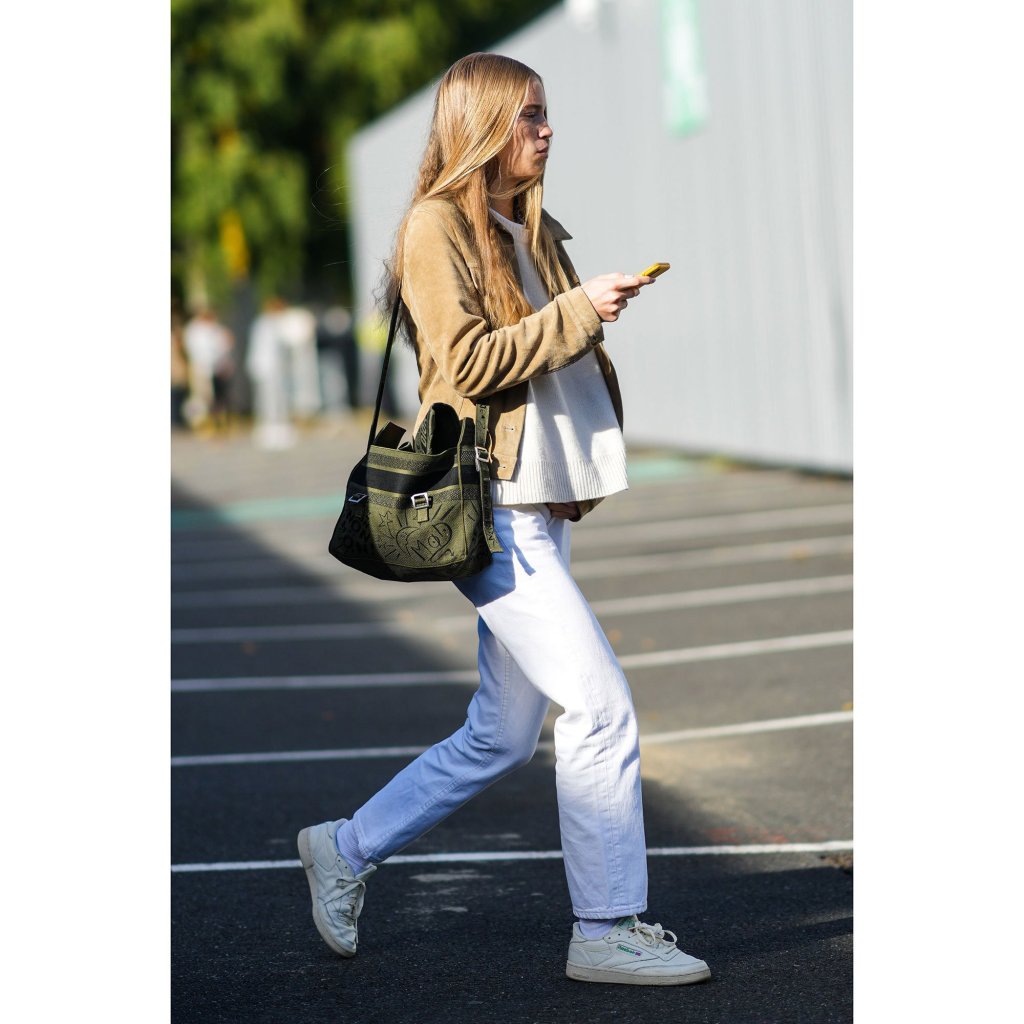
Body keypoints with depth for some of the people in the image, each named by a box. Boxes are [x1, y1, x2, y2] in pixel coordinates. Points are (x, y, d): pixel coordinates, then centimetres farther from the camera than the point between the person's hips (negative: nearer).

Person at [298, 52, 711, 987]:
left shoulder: (536, 233, 19)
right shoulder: (437, 226, -6)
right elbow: (469, 361, -15)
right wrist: (578, 312, -15)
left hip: (540, 506, 9)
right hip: (485, 505, -9)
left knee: (502, 736, 12)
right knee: (602, 705, -11)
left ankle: (345, 851, 26)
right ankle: (608, 932, -2)